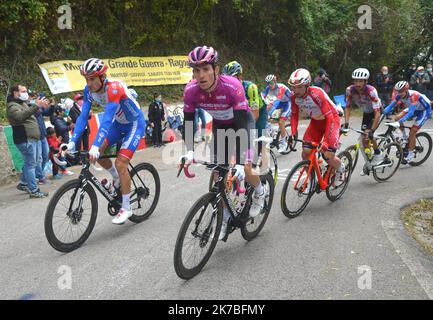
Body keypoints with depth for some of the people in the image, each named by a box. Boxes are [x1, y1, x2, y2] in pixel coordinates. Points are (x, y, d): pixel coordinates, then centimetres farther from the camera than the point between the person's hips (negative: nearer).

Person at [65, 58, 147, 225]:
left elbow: (107, 118, -41)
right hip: (119, 123, 7)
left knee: (120, 163, -16)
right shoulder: (89, 89, -12)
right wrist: (72, 142, -23)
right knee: (97, 152, -7)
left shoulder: (114, 87, -33)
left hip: (135, 123, -7)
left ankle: (126, 208, -2)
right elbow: (83, 116, -14)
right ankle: (117, 178, 21)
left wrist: (95, 146, -48)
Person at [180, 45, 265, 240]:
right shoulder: (191, 90, -25)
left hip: (242, 122, -3)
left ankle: (260, 193, 16)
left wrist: (241, 163, -47)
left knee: (245, 169, -19)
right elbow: (188, 123, -15)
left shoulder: (232, 87, -36)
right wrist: (189, 151, -29)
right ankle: (224, 218, 16)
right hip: (219, 126, 4)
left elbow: (242, 124, -40)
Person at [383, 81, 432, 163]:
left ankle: (410, 154, 4)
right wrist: (384, 112, -40)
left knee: (412, 133, -13)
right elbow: (391, 105, -23)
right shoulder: (399, 95, -19)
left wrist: (401, 121, -55)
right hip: (414, 109, 7)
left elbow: (411, 112, -44)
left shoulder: (413, 95, -37)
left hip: (425, 110, -7)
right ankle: (404, 136, 7)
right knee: (397, 118, -14)